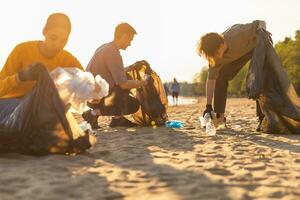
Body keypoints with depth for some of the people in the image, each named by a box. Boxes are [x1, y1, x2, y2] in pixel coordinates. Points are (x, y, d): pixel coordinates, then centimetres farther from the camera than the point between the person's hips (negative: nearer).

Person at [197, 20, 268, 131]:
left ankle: (263, 118, -17)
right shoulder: (215, 56, -27)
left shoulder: (238, 34, -43)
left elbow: (259, 22, -26)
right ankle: (220, 117, -2)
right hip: (237, 54, 4)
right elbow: (211, 79, -25)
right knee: (220, 78, -9)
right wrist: (208, 106, -29)